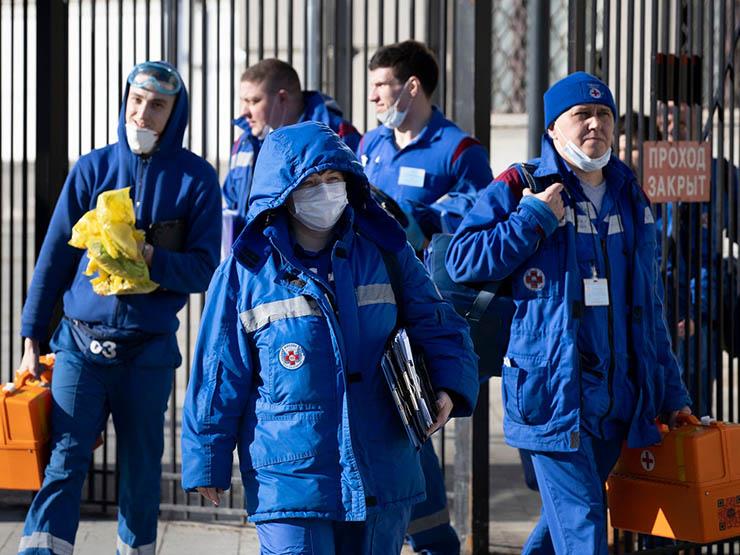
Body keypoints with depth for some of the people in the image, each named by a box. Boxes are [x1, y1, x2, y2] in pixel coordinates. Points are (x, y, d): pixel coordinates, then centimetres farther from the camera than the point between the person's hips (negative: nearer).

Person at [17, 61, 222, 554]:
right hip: (81, 344, 0)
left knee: (141, 471, 9)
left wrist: (150, 258, -22)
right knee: (65, 463, -7)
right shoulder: (93, 168, 3)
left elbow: (204, 269, -3)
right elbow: (54, 257, 7)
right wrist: (31, 339, 6)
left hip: (149, 351, 0)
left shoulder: (196, 178, 0)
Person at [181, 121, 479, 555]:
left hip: (382, 481, 3)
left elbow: (438, 327, 10)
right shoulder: (246, 274, -3)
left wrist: (450, 389, -9)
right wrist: (208, 462, 4)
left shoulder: (385, 254, 4)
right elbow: (218, 379, 2)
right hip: (290, 482, -3)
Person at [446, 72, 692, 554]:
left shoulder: (632, 201, 15)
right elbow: (462, 261, -9)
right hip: (552, 392, -6)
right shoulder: (520, 188, -1)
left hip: (617, 399, 6)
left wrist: (672, 395, 19)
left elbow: (649, 310, 20)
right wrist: (535, 219, -14)